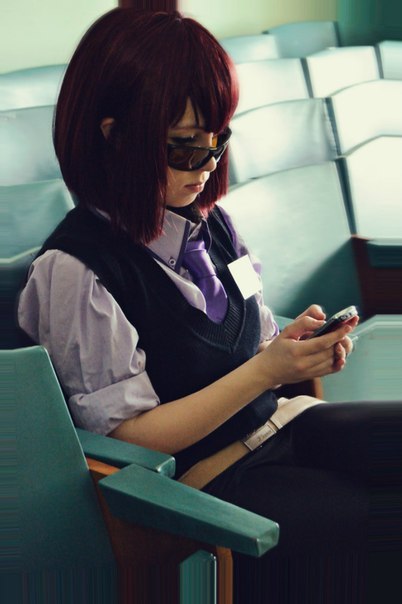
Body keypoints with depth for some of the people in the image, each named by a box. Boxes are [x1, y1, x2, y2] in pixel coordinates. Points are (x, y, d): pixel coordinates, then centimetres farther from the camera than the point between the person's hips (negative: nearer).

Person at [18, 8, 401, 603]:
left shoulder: (211, 223, 5)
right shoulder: (75, 269, -15)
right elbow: (127, 434, -14)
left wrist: (302, 350, -8)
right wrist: (264, 370, -20)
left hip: (278, 422, 7)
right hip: (203, 478, -7)